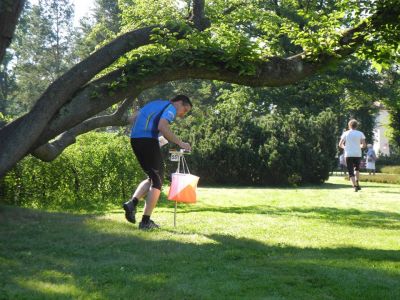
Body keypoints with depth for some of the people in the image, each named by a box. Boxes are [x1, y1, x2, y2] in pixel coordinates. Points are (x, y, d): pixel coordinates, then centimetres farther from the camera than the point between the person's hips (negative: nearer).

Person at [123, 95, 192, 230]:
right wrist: (180, 143, -13)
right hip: (148, 140, -8)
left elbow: (134, 118, 26)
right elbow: (162, 127, -19)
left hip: (135, 139, 8)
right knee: (157, 181, 1)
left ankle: (132, 202, 0)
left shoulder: (156, 104, 25)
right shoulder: (171, 108, -1)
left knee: (152, 177, 19)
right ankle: (146, 221, -1)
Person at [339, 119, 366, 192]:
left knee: (351, 172, 1)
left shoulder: (345, 133, 3)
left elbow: (340, 145, 4)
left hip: (348, 155, -1)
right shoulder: (360, 133, 3)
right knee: (357, 169, 24)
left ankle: (354, 186, -15)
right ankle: (357, 184, 11)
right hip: (357, 155, 1)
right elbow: (363, 145, -1)